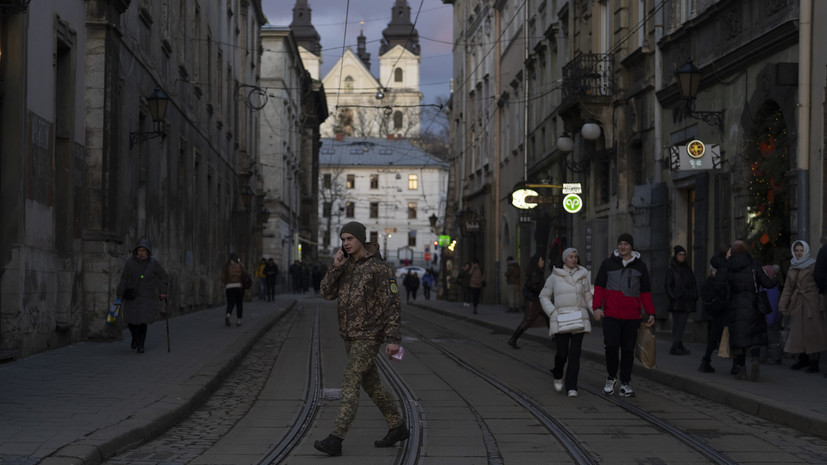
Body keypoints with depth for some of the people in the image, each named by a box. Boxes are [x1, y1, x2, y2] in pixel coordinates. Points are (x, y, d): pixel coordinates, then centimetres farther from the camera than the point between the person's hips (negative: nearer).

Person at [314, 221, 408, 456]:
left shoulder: (380, 267, -14)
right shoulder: (346, 266, 10)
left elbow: (391, 304, -15)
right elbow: (327, 293, 0)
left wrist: (393, 339, -21)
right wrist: (335, 267, -15)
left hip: (369, 336, -9)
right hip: (351, 336, 9)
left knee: (350, 385, -13)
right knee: (371, 383, 16)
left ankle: (335, 441, -15)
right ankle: (397, 428, 30)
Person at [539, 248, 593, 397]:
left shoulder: (582, 276, 9)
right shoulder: (555, 277, 4)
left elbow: (588, 298, 11)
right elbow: (544, 296, 8)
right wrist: (552, 314, -6)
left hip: (578, 319, 1)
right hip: (561, 320, -1)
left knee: (575, 353, -8)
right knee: (562, 353, -5)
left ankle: (571, 387, -4)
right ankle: (558, 376, 27)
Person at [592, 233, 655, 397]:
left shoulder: (640, 266, 11)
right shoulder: (608, 263, 9)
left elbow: (645, 292, 14)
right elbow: (599, 286, 8)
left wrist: (651, 313, 6)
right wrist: (597, 307, -4)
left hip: (632, 316, 1)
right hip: (611, 315, -1)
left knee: (628, 350, 3)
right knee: (611, 346, -13)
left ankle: (625, 383, 12)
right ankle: (611, 378, 9)